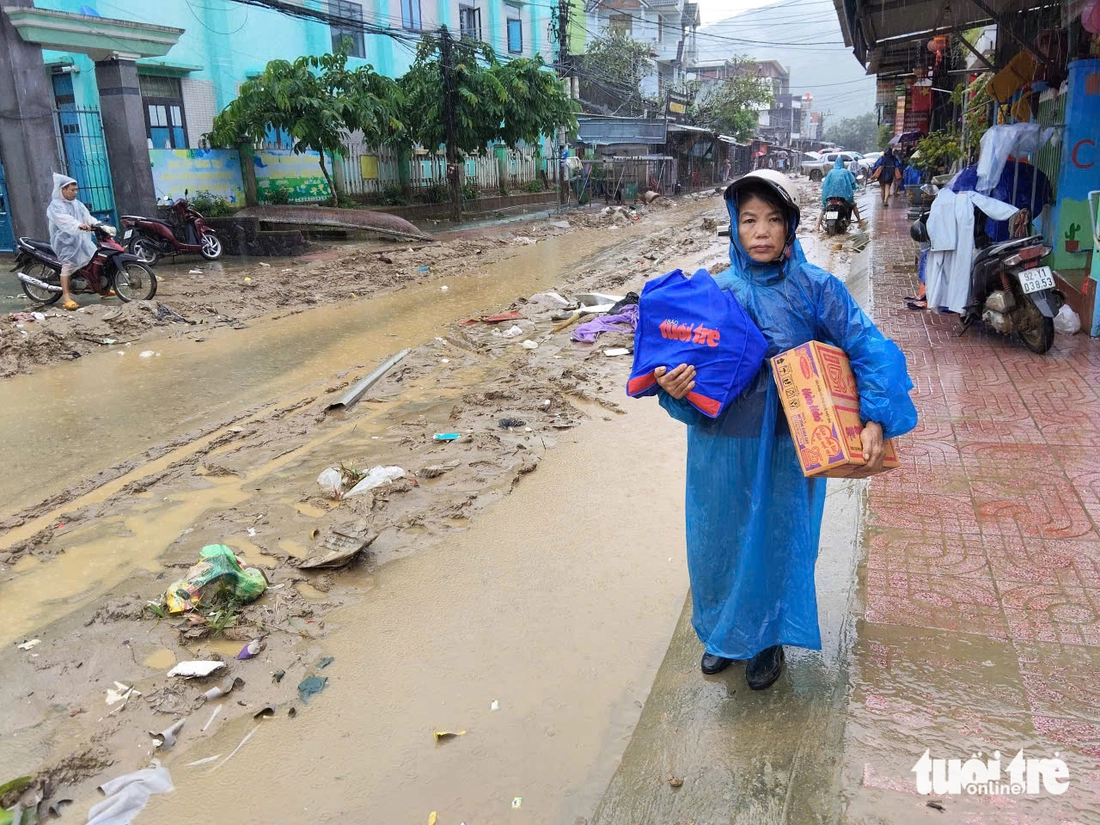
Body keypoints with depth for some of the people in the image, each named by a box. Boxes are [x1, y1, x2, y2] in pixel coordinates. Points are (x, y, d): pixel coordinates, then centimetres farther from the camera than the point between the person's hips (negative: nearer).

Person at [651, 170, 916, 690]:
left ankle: (767, 638, 38)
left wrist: (874, 420, -19)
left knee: (778, 540, 12)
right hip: (722, 446, 2)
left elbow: (868, 349, -8)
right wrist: (675, 389, -24)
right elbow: (692, 366, -1)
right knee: (720, 540, 15)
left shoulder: (815, 288, -7)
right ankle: (723, 633, 42)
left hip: (788, 447, -2)